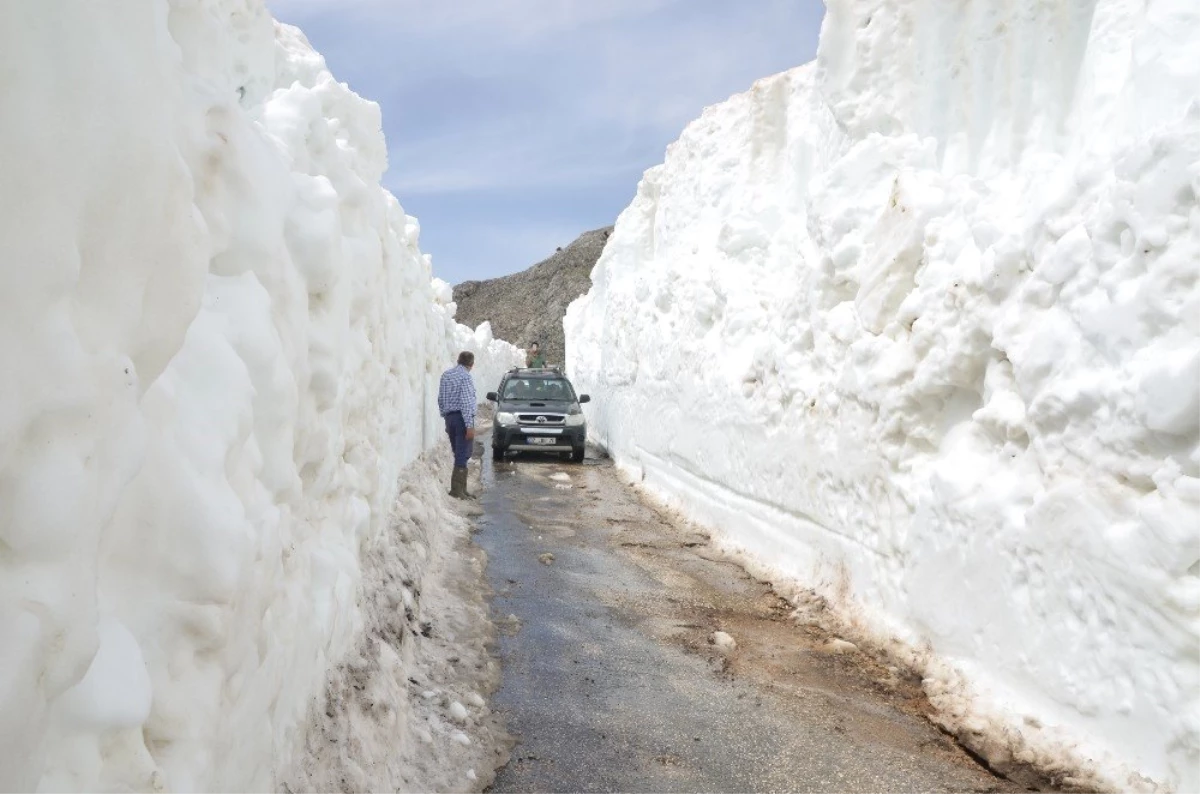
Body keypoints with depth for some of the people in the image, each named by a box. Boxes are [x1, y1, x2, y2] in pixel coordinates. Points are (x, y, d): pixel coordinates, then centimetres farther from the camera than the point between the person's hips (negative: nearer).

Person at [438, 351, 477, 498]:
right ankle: (457, 489, -7)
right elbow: (466, 402, -19)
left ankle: (461, 488, 18)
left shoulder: (446, 375, 11)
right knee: (463, 455, -5)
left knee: (458, 454, 14)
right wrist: (470, 425, -19)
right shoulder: (465, 376, -13)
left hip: (449, 417, 8)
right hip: (462, 418, -8)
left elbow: (440, 399, 13)